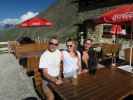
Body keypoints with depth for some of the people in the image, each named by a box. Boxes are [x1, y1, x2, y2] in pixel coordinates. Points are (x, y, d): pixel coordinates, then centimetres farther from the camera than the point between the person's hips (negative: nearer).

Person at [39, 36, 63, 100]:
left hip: (57, 78, 5)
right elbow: (45, 73, -18)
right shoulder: (44, 56, -17)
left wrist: (59, 77, 4)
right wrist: (55, 81, -28)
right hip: (48, 80, -5)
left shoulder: (58, 52, 0)